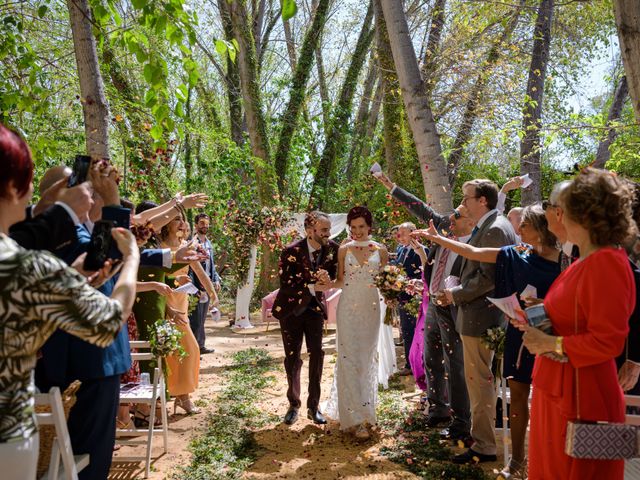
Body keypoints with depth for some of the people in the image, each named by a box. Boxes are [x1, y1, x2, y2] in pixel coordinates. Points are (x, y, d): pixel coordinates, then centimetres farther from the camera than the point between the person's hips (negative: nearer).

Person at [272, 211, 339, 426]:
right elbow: (285, 284, -20)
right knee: (292, 359, 8)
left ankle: (313, 407, 13)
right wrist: (313, 287, -28)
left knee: (316, 355, 0)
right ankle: (293, 405, 24)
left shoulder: (332, 249, -10)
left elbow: (336, 276, -1)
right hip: (291, 309, -2)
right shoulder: (292, 251, -21)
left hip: (315, 307, 2)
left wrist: (327, 280, -24)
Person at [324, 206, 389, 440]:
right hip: (348, 308, -1)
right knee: (349, 360, -8)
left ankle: (364, 408, 29)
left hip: (371, 309, 2)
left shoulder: (380, 250, 4)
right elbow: (340, 281, 8)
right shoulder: (344, 250, 4)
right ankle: (356, 419, -8)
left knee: (367, 360, 12)